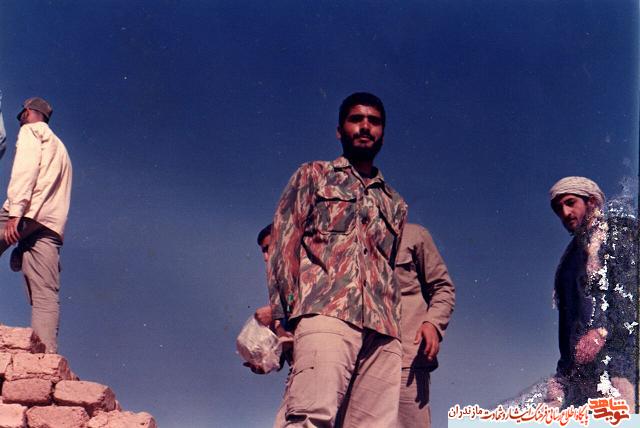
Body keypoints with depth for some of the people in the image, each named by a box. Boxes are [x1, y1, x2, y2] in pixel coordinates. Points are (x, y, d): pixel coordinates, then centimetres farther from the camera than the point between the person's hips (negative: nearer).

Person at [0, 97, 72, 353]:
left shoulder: (32, 130, 13)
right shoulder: (59, 146, 36)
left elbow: (26, 167, -7)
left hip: (27, 214, -7)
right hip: (52, 225, 7)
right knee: (46, 296, -5)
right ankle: (47, 357, -17)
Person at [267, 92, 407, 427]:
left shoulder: (395, 204, 31)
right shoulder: (313, 176, 20)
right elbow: (283, 244, 9)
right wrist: (284, 315, -5)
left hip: (383, 326, 4)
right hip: (326, 310, -4)